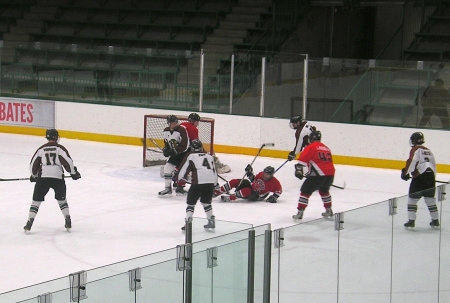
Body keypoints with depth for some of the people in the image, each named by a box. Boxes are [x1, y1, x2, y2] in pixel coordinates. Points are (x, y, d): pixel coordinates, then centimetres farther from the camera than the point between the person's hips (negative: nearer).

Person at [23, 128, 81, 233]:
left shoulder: (41, 149, 12)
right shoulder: (60, 148, 5)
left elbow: (33, 164, 16)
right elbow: (67, 161, -7)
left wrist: (34, 175, 32)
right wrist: (73, 172, 4)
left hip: (43, 177, 0)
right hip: (58, 177, 0)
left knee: (36, 200, 9)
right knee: (61, 199, 20)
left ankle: (29, 223, 0)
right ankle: (68, 222, 15)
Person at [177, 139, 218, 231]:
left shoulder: (190, 156, 10)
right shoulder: (209, 156, 24)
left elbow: (184, 168, 8)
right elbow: (214, 171, 28)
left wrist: (181, 179, 23)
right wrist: (214, 184, 36)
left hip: (198, 182, -4)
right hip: (210, 182, 5)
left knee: (191, 202, 6)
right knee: (206, 201, 25)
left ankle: (188, 222, -5)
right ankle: (211, 221, 23)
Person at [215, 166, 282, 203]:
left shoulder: (274, 182, -17)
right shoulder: (261, 174, 1)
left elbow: (279, 190, -10)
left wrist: (274, 197, -21)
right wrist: (250, 173, -2)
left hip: (258, 196, -7)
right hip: (252, 186, 7)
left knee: (247, 190, -42)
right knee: (234, 182, -9)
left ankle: (231, 197, -42)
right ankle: (218, 192, -9)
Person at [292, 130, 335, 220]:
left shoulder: (311, 147, 2)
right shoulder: (326, 148, 23)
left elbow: (303, 159, -11)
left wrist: (299, 169, -9)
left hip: (319, 175, -7)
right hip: (330, 174, 7)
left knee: (305, 191, 2)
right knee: (324, 190, 33)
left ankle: (300, 213, -5)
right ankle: (328, 210, 40)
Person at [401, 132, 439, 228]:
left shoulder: (415, 149, -1)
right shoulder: (428, 150, 21)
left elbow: (412, 161, -18)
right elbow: (433, 164, 23)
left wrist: (405, 172, -11)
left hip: (420, 176, -7)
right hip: (430, 175, 7)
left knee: (412, 199, 1)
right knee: (430, 199, 18)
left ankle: (411, 221, -3)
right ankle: (435, 221, 21)